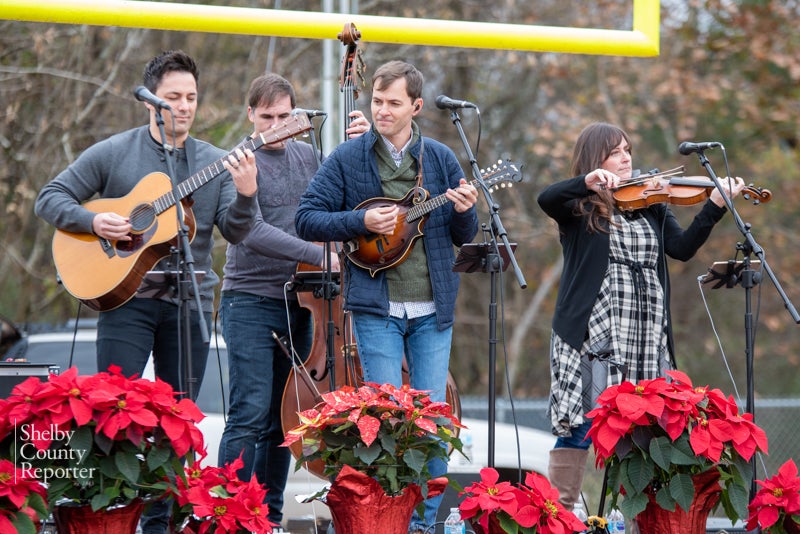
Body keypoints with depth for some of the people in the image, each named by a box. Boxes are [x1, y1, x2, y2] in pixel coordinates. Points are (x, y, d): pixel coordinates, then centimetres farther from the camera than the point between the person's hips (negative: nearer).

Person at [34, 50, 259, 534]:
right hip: (126, 295, -3)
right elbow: (51, 199, 3)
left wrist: (245, 195, -22)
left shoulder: (216, 163, 8)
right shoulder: (113, 153, 2)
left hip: (190, 301, 3)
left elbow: (235, 232, -2)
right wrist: (94, 221, -14)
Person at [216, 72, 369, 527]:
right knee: (250, 416, -12)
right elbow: (252, 232, -18)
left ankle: (271, 516, 14)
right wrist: (319, 256, -21)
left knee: (284, 417, 8)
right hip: (251, 302, -6)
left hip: (297, 302, 6)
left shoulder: (307, 156, 12)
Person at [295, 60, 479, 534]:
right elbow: (307, 219, -1)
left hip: (433, 309, 2)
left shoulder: (441, 159, 7)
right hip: (376, 308, -2)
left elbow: (465, 238, 11)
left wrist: (464, 212, -11)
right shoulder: (349, 159, 1)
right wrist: (362, 222, -15)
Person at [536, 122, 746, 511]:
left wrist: (714, 207, -11)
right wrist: (588, 182, -32)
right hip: (591, 335, -4)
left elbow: (682, 248, 1)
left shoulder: (652, 207, 14)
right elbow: (546, 198, -17)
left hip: (646, 339, 4)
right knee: (579, 424, -5)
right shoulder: (578, 209, 3)